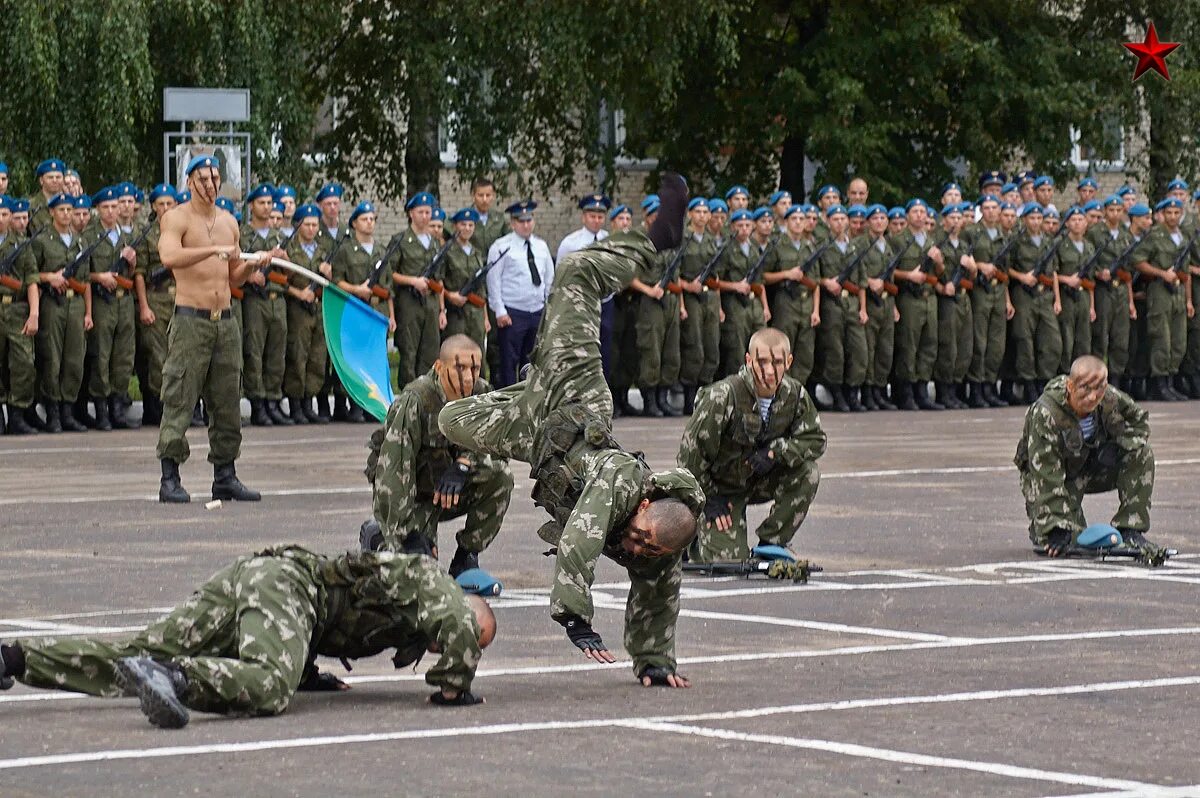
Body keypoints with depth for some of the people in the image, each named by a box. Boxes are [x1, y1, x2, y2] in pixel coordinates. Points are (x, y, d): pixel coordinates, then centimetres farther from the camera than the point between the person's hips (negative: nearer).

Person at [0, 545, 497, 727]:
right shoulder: (433, 582, 10)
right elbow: (455, 625, -14)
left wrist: (307, 671, 39)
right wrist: (452, 688, 0)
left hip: (244, 575, 8)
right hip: (283, 580, -8)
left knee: (139, 655, -4)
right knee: (268, 687, -33)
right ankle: (171, 676, -51)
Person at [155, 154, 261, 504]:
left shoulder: (228, 223, 17)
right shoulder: (177, 219, -4)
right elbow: (170, 256, -24)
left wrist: (249, 266, 4)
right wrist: (214, 250, -31)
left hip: (225, 319, 6)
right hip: (190, 318, -6)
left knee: (227, 401, 7)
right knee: (180, 400, -7)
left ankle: (225, 476, 14)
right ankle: (170, 479, -6)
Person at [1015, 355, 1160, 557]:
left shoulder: (1111, 399, -18)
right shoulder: (1045, 414, -33)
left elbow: (1140, 420, 5)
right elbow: (1046, 477, -34)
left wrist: (1116, 448, -16)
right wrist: (1057, 529, -38)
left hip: (1093, 466, 5)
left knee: (1141, 453, -16)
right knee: (1068, 538, -22)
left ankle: (1130, 531, -9)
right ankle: (1038, 524, 16)